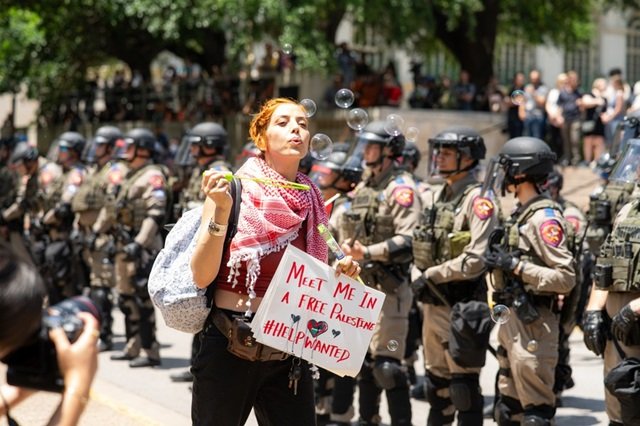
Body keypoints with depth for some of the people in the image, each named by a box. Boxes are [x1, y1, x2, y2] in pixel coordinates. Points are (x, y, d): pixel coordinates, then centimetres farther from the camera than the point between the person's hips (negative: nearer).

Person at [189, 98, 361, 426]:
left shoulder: (312, 203, 7)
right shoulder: (233, 189, -7)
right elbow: (201, 276, -14)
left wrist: (339, 275, -1)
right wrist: (221, 211, -24)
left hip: (289, 356, 4)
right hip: (229, 347, -4)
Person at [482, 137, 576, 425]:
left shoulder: (545, 217, -15)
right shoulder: (521, 214, 14)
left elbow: (565, 278, -21)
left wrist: (516, 266, -23)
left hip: (533, 324, -10)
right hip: (512, 319, 10)